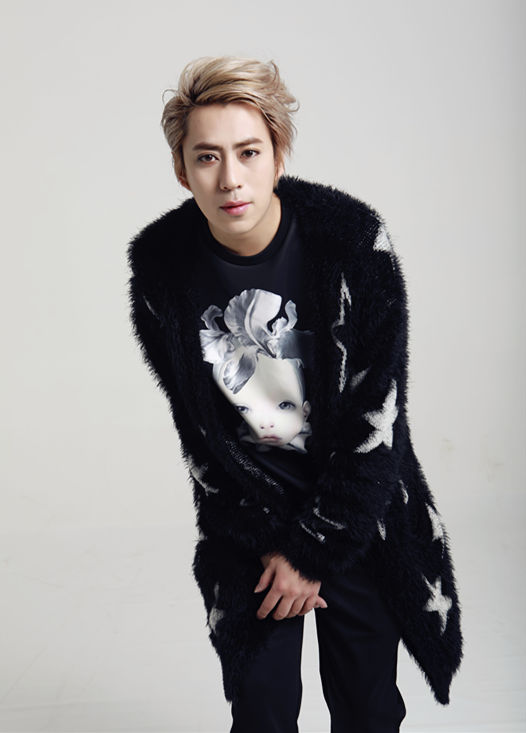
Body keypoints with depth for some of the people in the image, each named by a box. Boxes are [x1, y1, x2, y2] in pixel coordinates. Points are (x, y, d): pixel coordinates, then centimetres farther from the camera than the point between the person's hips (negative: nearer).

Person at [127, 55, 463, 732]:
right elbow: (197, 429, -5)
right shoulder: (160, 268, -12)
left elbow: (375, 419, -15)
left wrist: (313, 548, -12)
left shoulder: (354, 240, -18)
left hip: (359, 506, -1)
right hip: (246, 515, 1)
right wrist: (270, 542, -7)